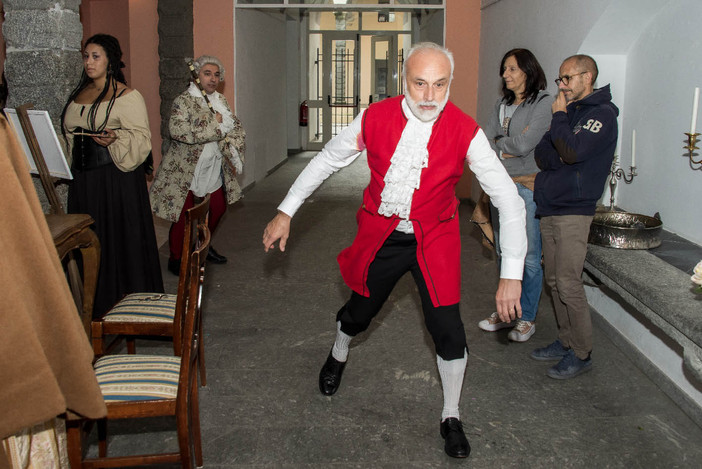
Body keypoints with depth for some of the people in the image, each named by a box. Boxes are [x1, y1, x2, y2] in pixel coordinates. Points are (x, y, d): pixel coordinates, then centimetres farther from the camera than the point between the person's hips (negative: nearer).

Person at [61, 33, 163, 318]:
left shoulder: (127, 96, -6)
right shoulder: (78, 94, 15)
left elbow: (142, 138, -11)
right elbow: (68, 133, 22)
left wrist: (115, 138, -29)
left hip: (116, 176, -6)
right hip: (82, 176, 7)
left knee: (118, 236, -3)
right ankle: (92, 305, 20)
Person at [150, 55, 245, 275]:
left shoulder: (220, 101, 9)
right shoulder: (183, 101, -14)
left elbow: (236, 128, 8)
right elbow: (178, 131, -30)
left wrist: (231, 153, -10)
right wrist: (214, 124, -24)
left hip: (213, 168, 7)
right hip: (185, 170, -7)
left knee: (218, 208, 14)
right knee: (184, 215, -3)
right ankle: (176, 259, 15)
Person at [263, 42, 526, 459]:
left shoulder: (465, 131, -19)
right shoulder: (376, 118, -15)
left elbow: (508, 198, -18)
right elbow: (327, 160, 0)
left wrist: (512, 274, -25)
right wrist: (286, 212, 1)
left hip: (434, 240, -1)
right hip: (381, 236, 1)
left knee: (448, 328, -6)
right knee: (359, 313, 16)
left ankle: (451, 417, 21)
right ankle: (338, 356, 55)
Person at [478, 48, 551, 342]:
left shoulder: (543, 103, -7)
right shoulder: (502, 105, 13)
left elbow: (524, 144, -16)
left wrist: (498, 142, 0)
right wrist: (507, 149, -11)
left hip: (527, 187, -6)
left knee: (529, 257, -1)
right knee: (504, 254, 13)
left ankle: (527, 318, 12)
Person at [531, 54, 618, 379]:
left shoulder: (601, 114, -7)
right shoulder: (568, 112, 17)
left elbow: (572, 151, -23)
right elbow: (541, 155, 8)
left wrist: (559, 117, -9)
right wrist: (563, 153, -12)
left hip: (573, 211, -8)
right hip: (549, 209, 8)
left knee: (568, 284, -8)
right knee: (554, 281, 12)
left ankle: (582, 354, 5)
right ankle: (566, 342, 24)